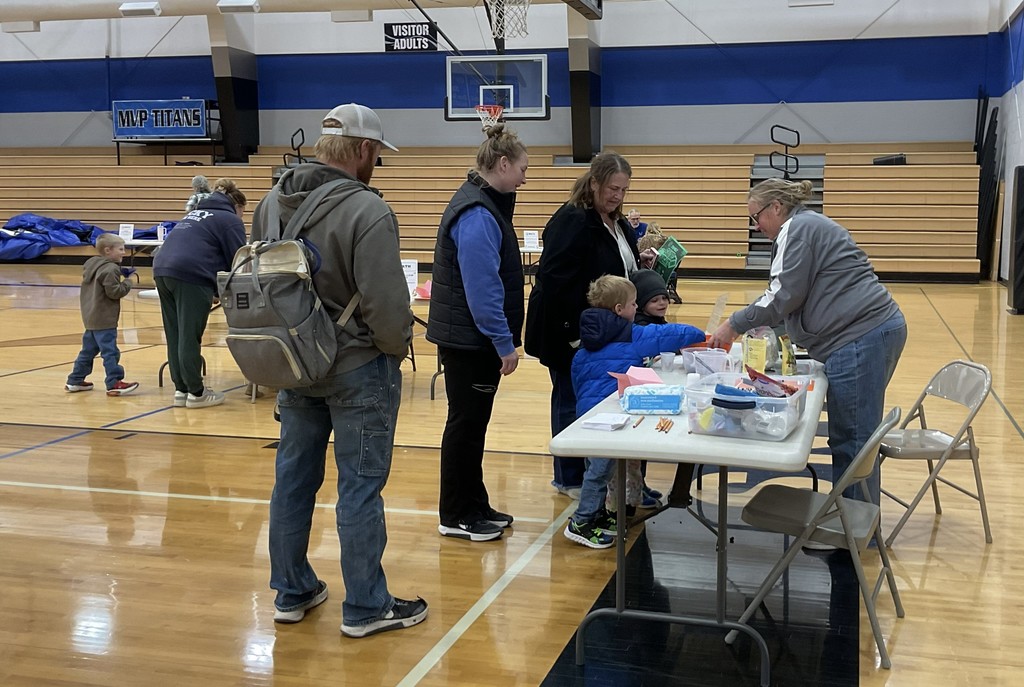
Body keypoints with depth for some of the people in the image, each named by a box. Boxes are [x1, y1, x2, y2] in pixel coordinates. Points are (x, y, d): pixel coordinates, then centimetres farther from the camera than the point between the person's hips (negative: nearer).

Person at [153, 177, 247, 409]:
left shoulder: (197, 212, 31)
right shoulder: (230, 220, 8)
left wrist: (219, 287, 33)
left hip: (162, 268, 8)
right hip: (190, 273, -8)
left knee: (175, 334, 11)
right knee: (190, 337, -2)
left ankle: (181, 389, 17)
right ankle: (196, 393, 6)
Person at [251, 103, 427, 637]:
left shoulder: (271, 205, 2)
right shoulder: (367, 210, -20)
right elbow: (386, 303, -23)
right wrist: (396, 348, -4)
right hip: (358, 368, -7)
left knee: (293, 478, 16)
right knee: (360, 488, 3)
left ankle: (292, 592, 29)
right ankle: (366, 608, 14)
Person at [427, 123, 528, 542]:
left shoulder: (486, 205, 12)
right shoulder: (477, 215, -20)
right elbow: (481, 287, -25)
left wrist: (503, 338, 17)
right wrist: (505, 343, -21)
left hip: (472, 337, 10)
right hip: (470, 338, -10)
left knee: (472, 422, 16)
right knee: (466, 423, 1)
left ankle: (474, 506, 27)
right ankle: (456, 517, 12)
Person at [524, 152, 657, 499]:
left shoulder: (618, 224, 12)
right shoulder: (571, 221, -17)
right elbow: (554, 279, -23)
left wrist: (641, 264, 3)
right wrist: (571, 330, -25)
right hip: (571, 333, -8)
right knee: (571, 401, 3)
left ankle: (592, 471, 26)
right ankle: (569, 479, 16)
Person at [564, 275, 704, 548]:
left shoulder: (588, 341, 13)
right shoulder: (634, 337, -7)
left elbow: (577, 370, 19)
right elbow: (670, 335, -3)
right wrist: (701, 335, 12)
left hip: (587, 409, 8)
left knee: (598, 464, 19)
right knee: (601, 467, -3)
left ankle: (596, 513, 29)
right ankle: (581, 522, 0)